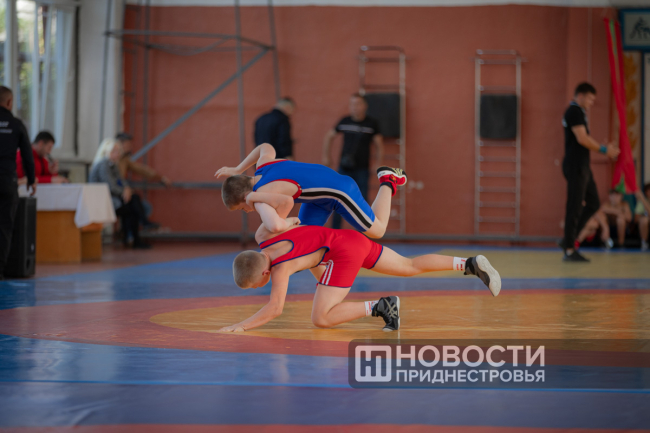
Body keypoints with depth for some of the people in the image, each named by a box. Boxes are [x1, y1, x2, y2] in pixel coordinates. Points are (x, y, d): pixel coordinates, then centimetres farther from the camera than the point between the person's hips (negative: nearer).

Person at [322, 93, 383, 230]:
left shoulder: (371, 124, -3)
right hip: (344, 169, 1)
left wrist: (378, 165, -5)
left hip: (362, 170, -1)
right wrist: (325, 156, 14)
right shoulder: (344, 122, 1)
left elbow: (379, 145, 4)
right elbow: (329, 137, 17)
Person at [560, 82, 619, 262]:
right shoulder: (575, 112, -13)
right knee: (575, 207, -7)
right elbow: (582, 139, -21)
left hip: (582, 167, 10)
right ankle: (569, 250, -2)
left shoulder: (578, 112, 19)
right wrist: (604, 149, -13)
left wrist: (605, 149, 9)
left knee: (593, 203, 12)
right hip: (575, 166, -10)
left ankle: (569, 240, 16)